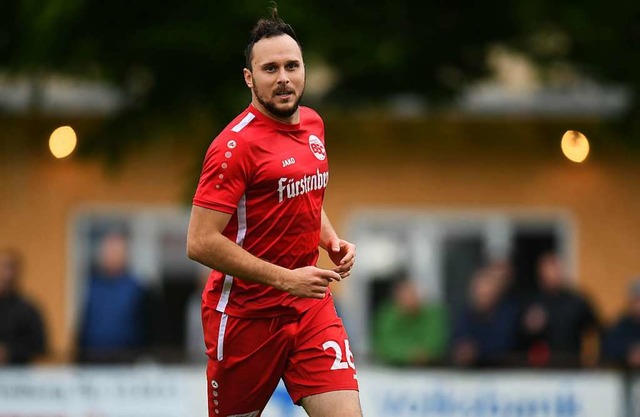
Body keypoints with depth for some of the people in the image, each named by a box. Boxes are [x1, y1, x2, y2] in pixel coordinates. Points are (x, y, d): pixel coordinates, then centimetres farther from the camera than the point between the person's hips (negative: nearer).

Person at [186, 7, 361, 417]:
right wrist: (285, 279, -22)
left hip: (311, 305, 6)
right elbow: (201, 242, -21)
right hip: (246, 315, -6)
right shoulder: (236, 144, -15)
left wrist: (333, 241, 7)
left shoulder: (313, 124, 9)